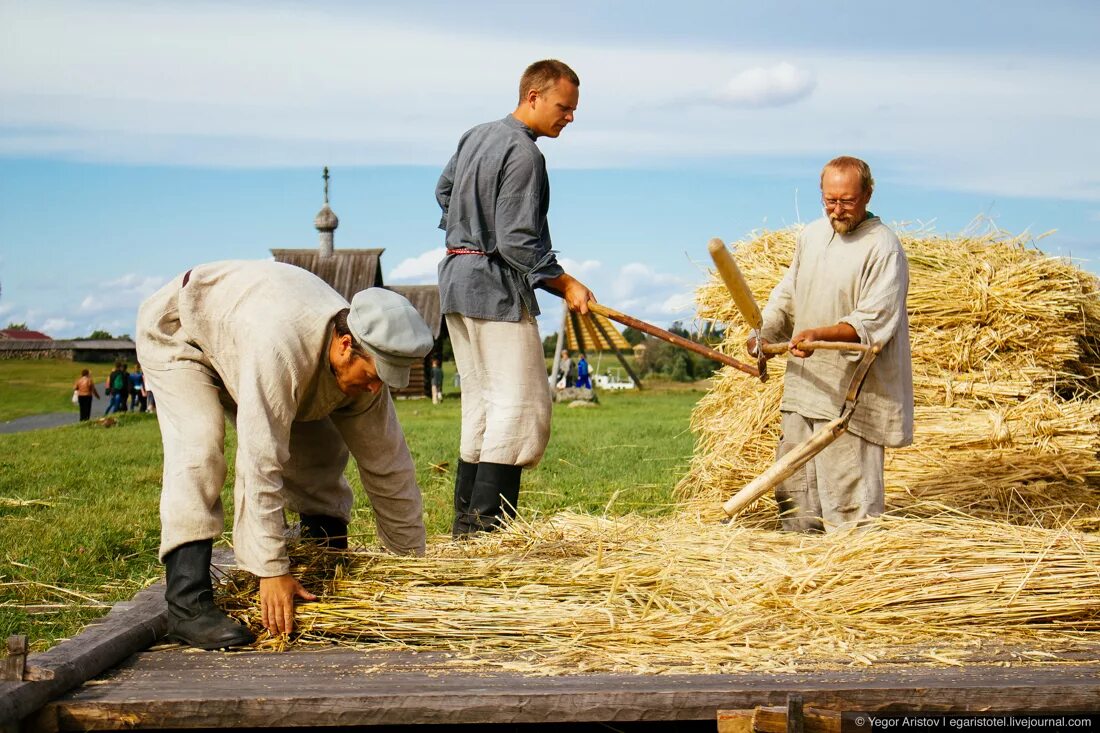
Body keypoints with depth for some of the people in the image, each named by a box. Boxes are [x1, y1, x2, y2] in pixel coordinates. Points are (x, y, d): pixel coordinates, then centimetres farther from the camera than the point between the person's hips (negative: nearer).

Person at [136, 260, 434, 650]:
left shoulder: (367, 364, -22)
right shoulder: (281, 344, -46)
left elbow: (390, 467, -12)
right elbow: (261, 462, -44)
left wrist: (412, 560, -6)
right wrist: (273, 570, -40)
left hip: (238, 339, 7)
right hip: (177, 331, -7)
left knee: (320, 448, -2)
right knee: (199, 449, -28)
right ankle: (187, 604, -27)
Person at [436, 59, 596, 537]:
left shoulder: (475, 136, 14)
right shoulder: (523, 153, -15)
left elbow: (443, 190, 30)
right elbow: (518, 242, -20)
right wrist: (564, 284, -15)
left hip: (456, 279, 10)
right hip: (497, 287, -10)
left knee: (480, 403, 13)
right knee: (520, 403, -9)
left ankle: (466, 522, 15)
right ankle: (488, 525, -14)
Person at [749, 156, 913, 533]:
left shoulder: (882, 246, -11)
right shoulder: (812, 234, 12)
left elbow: (874, 321, -20)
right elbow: (787, 293, 23)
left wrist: (820, 334, -33)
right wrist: (763, 332, 8)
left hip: (851, 393, -8)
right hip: (803, 383, 8)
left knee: (848, 488, -7)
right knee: (793, 487, 14)